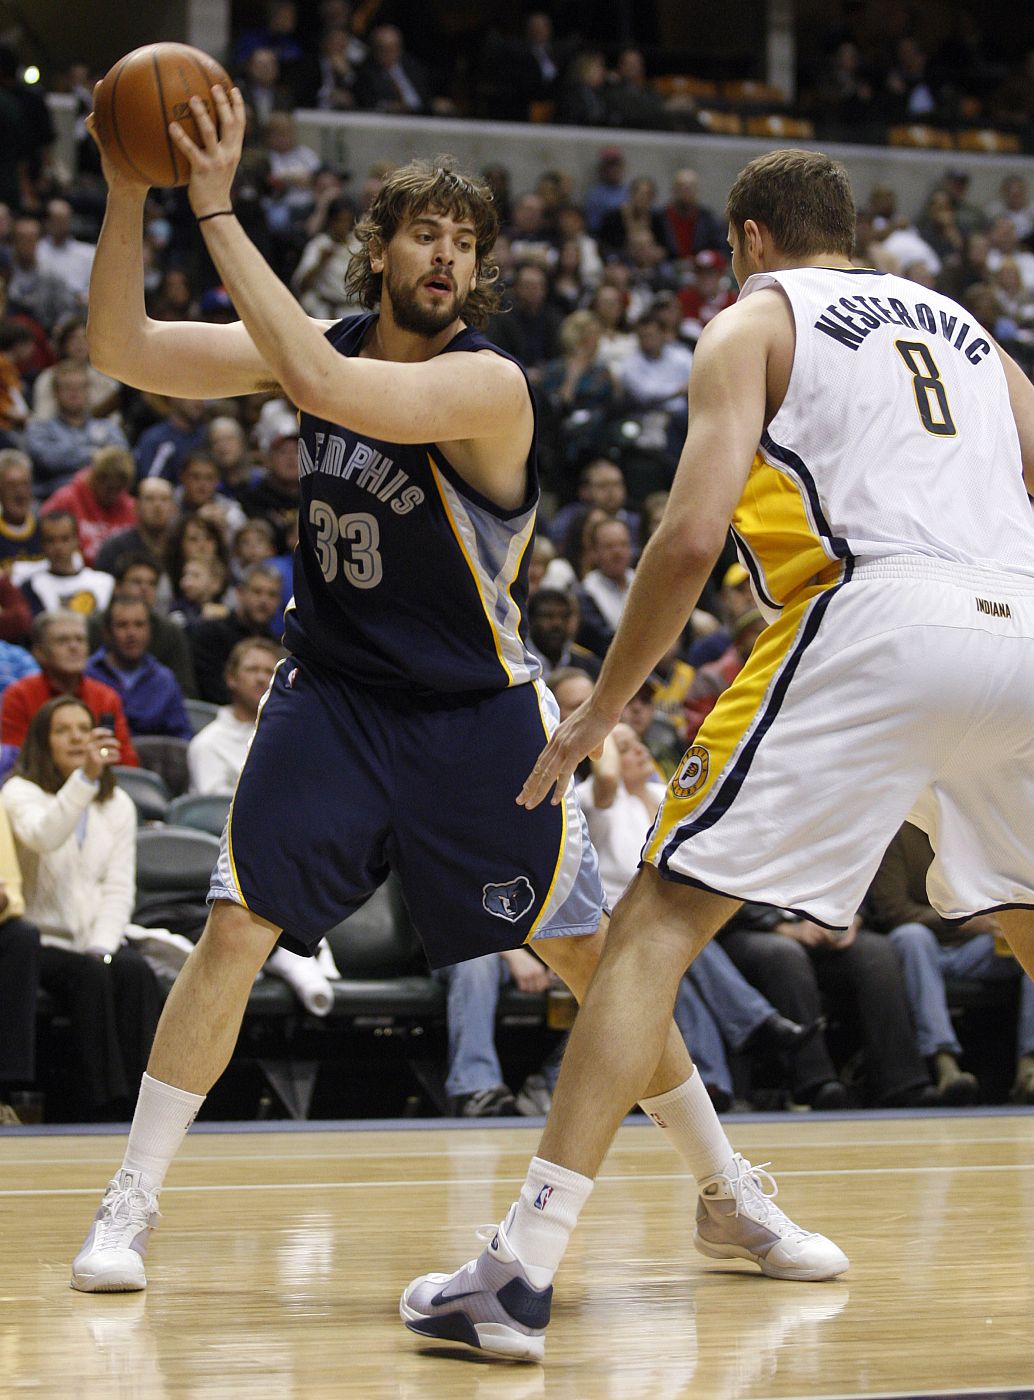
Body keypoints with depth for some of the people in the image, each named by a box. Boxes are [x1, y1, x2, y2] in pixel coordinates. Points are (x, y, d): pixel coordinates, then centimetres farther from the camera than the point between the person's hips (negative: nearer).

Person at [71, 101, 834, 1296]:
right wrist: (128, 190, -19)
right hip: (330, 693, 3)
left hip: (476, 712, -3)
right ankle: (130, 1203, -2)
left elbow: (320, 384, -38)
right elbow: (122, 351, -5)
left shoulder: (489, 384, -21)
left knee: (590, 952, 3)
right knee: (233, 930, -11)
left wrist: (217, 212, -35)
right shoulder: (322, 345, -3)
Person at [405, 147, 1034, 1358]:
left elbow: (693, 535, 0)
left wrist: (601, 709, 8)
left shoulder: (754, 321, 14)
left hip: (879, 622, -5)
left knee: (657, 923, -1)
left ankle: (521, 1273, -9)